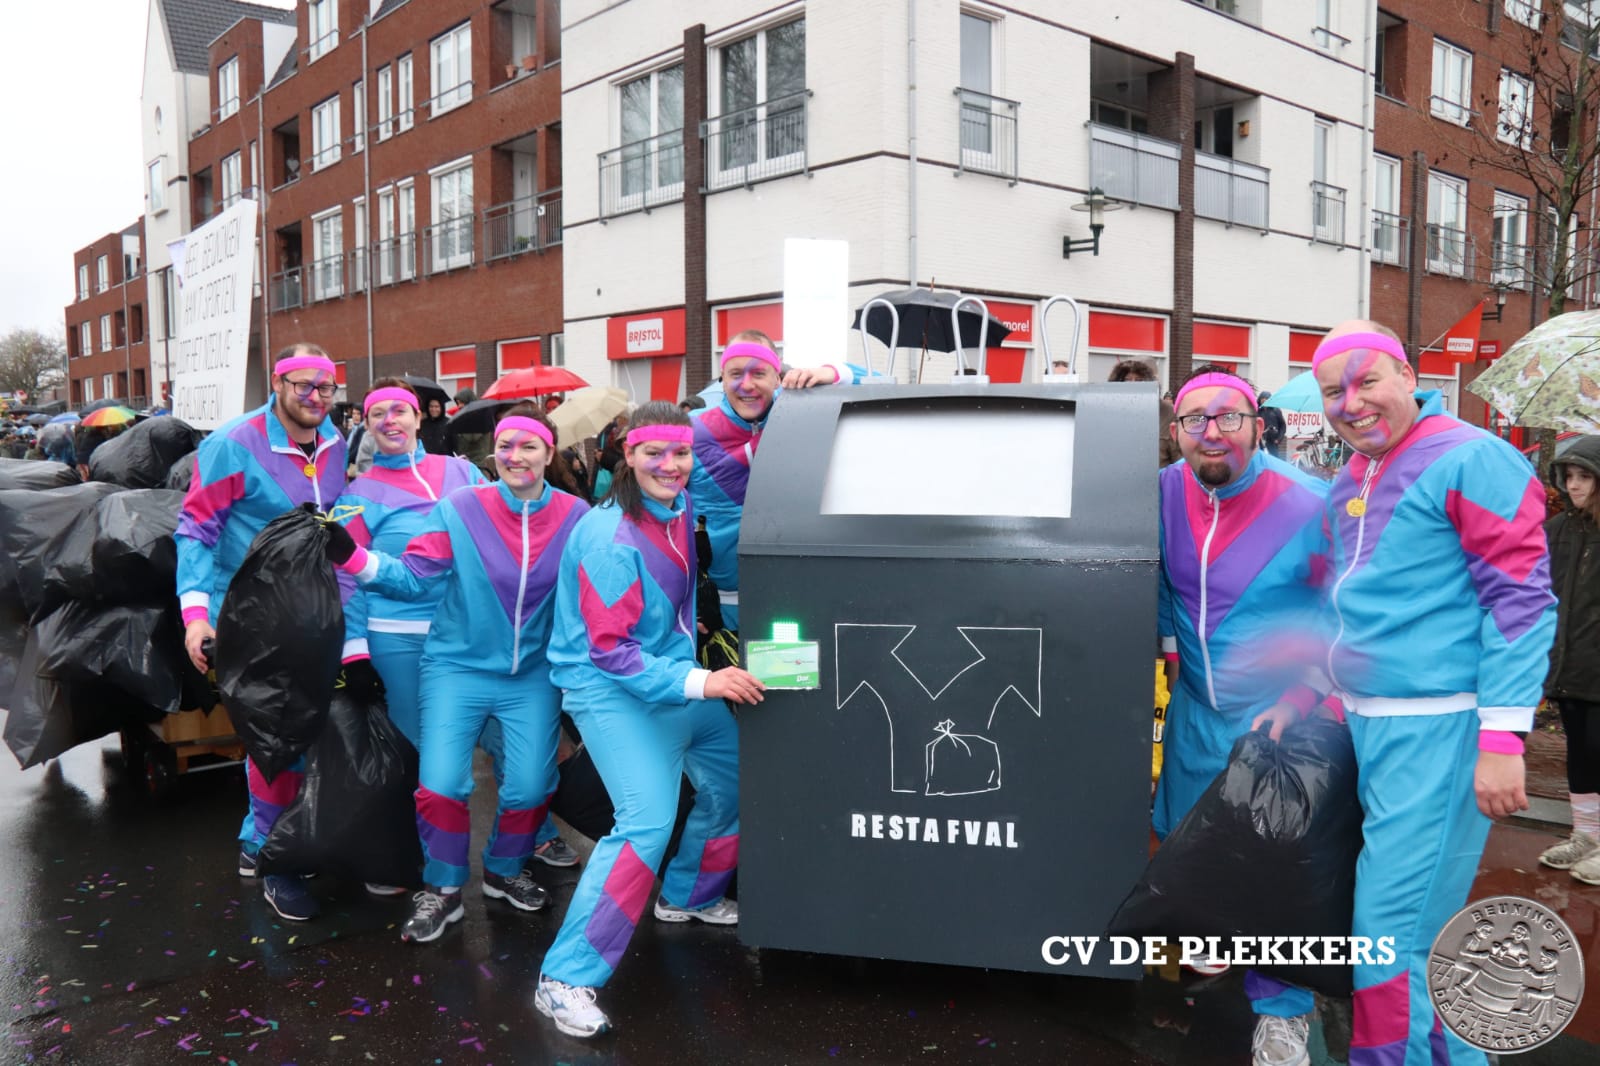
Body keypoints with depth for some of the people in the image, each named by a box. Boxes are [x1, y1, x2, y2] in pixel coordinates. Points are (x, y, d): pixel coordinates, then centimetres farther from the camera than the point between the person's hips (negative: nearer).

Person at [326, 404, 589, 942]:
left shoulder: (575, 517, -6)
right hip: (458, 667, -1)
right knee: (441, 785, -10)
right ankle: (441, 891, 18)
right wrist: (352, 556, -22)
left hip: (532, 675, 1)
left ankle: (504, 871, 32)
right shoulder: (459, 508, -9)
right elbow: (415, 576, -11)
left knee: (529, 787, -1)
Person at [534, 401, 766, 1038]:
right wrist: (698, 682, -31)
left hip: (678, 674, 8)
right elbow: (611, 650, -23)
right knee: (648, 819, -22)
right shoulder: (610, 537, -21)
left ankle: (688, 896, 40)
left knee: (734, 779, 13)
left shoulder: (681, 508, 2)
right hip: (611, 690, -8)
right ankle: (566, 979, -13)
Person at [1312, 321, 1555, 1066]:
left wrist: (1502, 738, -18)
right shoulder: (1346, 486, 14)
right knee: (1419, 924, 17)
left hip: (1436, 728, -7)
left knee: (1390, 934, -5)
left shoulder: (1471, 460, -9)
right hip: (1362, 724, 8)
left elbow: (1521, 602, -14)